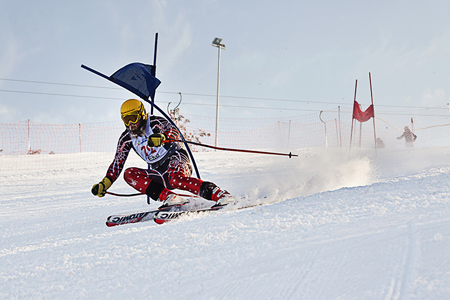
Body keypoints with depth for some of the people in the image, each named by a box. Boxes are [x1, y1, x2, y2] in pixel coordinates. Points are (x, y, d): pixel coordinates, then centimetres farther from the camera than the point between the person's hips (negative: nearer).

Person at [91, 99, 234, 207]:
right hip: (160, 173, 6)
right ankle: (168, 197, -31)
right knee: (129, 174, -15)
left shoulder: (155, 123, -7)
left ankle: (217, 194, -45)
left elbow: (174, 132, -25)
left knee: (175, 179, -39)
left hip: (176, 159, -6)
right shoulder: (126, 139, 9)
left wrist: (162, 138, -48)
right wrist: (105, 184, 0)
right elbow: (117, 163, 12)